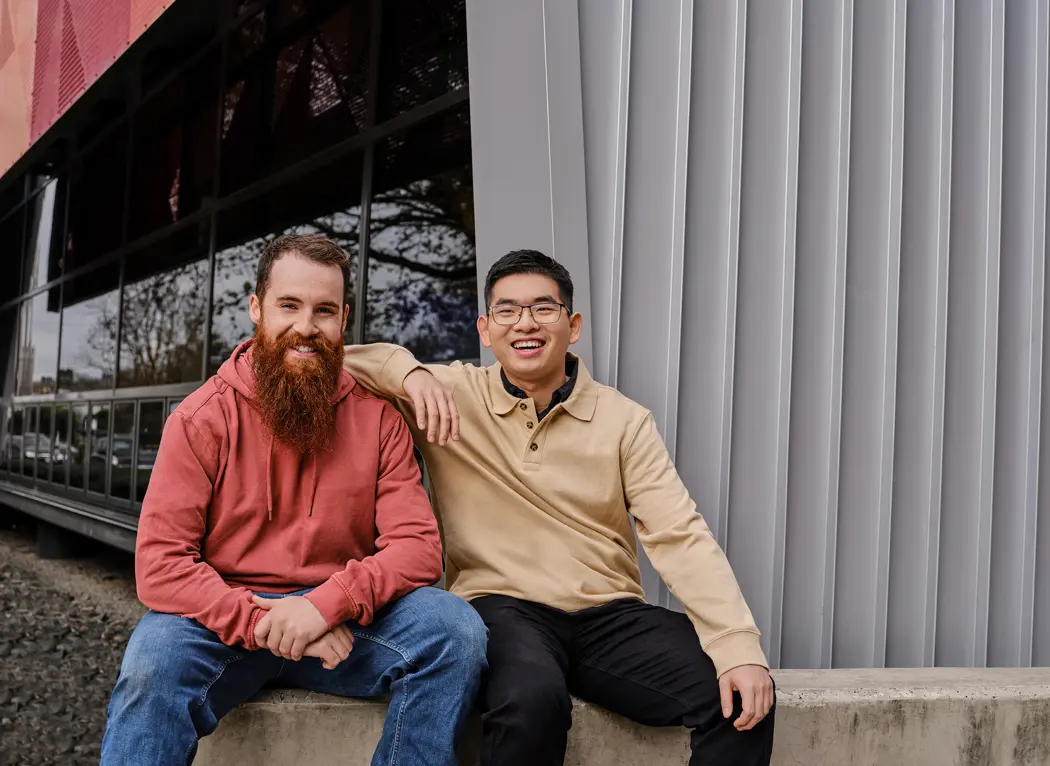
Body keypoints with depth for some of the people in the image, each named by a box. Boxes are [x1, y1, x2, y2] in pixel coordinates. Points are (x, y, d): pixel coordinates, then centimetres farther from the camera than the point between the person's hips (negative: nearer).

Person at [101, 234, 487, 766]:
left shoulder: (377, 417, 0)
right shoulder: (201, 419, -5)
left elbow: (418, 546, -6)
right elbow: (159, 565, -12)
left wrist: (329, 603, -24)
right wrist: (268, 624, -23)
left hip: (344, 626, 3)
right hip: (227, 622, -2)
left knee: (454, 627, -23)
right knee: (155, 657, -34)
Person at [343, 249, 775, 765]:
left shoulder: (623, 420, 7)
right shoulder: (450, 395, 5)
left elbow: (680, 536, -2)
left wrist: (738, 646, -16)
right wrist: (408, 373, -16)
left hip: (611, 615, 2)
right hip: (502, 609, -1)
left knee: (743, 702, -20)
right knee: (532, 699, -34)